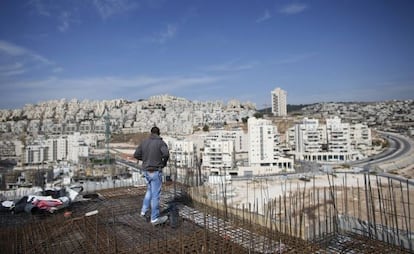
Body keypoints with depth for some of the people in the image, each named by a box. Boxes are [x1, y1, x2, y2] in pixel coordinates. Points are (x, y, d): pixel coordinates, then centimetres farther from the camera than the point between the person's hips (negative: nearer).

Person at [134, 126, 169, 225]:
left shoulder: (144, 142, 4)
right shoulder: (161, 142, -11)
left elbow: (136, 155, 4)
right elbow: (166, 154, -27)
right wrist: (164, 162, -8)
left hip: (146, 171, 6)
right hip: (156, 171, -6)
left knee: (150, 190, 27)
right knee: (155, 194, 3)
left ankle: (144, 210, 32)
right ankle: (155, 218, 12)